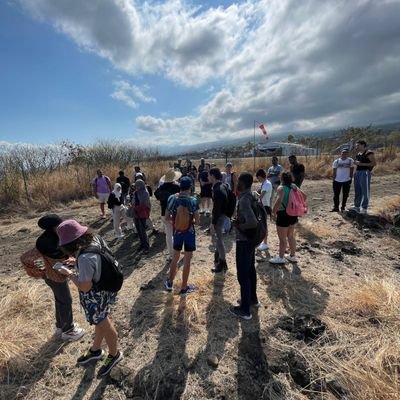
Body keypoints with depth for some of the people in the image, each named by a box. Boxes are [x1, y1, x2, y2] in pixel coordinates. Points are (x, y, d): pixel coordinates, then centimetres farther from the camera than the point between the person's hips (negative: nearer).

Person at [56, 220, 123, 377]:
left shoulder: (85, 258, -37)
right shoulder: (95, 239, -12)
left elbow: (85, 287, -28)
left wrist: (69, 274, -16)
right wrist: (77, 262, 4)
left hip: (94, 296, -8)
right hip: (103, 287, 8)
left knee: (104, 325, 17)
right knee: (101, 322, 29)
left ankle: (114, 355, 44)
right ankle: (95, 350, 55)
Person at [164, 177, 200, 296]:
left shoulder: (172, 198, -8)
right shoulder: (193, 200, -16)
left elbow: (167, 217, -1)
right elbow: (197, 221, -15)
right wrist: (191, 220, 5)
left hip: (177, 232, 3)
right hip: (189, 232, -3)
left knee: (175, 257, 22)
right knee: (187, 260, 9)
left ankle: (169, 282, 36)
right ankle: (184, 288, 22)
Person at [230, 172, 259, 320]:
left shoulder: (244, 200, -25)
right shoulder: (253, 196, 4)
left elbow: (253, 223, -35)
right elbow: (259, 216, 16)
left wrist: (238, 225, -18)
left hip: (244, 241, -10)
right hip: (252, 239, 10)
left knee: (243, 275, 3)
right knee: (250, 270, 23)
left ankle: (245, 310, 16)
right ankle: (253, 298, 41)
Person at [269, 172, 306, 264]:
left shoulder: (281, 188, -18)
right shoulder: (294, 187, 4)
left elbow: (278, 201, -33)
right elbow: (304, 196, 13)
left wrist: (274, 212, -21)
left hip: (283, 215, -8)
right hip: (293, 214, 8)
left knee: (282, 238, 7)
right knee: (291, 236, 21)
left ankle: (281, 258, 21)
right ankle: (293, 256, 33)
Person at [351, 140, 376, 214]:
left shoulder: (369, 153, -8)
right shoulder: (358, 153, 16)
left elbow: (374, 163, -12)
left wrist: (361, 164, -16)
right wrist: (355, 162, 7)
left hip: (365, 172, -8)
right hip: (357, 172, 8)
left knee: (365, 191, -3)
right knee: (357, 190, 10)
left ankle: (364, 208, 2)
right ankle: (357, 206, 17)